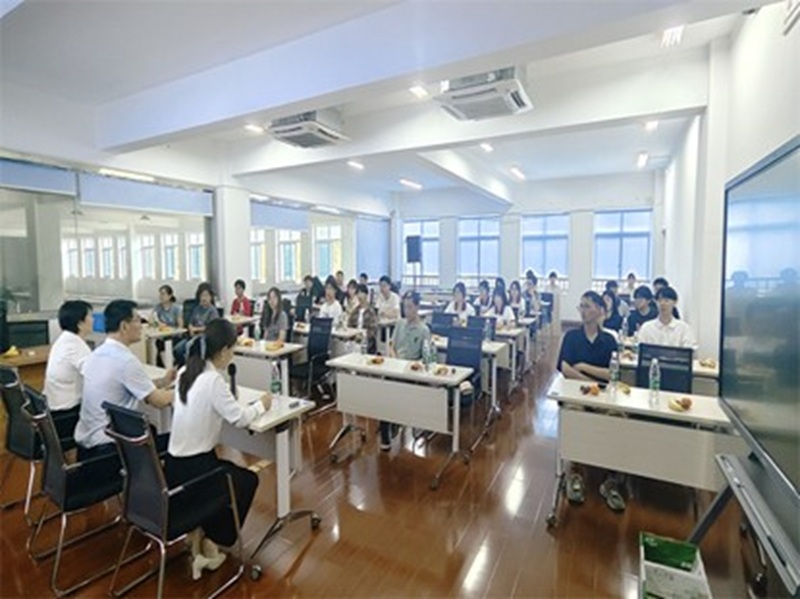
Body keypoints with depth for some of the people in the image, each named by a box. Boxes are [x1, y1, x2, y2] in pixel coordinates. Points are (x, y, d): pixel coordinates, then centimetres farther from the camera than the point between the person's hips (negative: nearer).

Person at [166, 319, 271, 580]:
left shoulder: (185, 372, 2)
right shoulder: (213, 380, -22)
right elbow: (240, 418, -17)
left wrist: (227, 399, 9)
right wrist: (261, 404, -1)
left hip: (173, 466, 7)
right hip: (192, 470, -7)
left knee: (226, 470, 32)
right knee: (247, 479, 18)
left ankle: (196, 537, 27)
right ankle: (210, 544, 26)